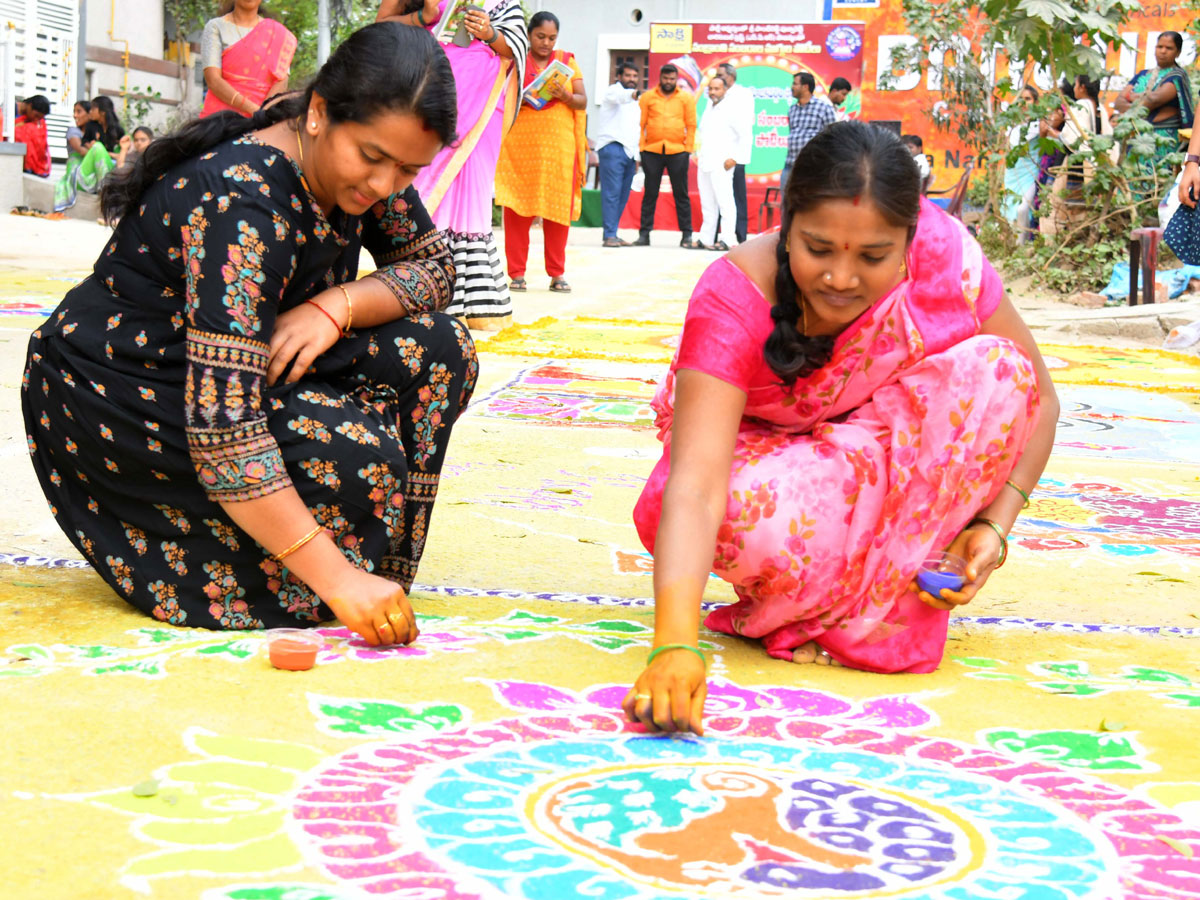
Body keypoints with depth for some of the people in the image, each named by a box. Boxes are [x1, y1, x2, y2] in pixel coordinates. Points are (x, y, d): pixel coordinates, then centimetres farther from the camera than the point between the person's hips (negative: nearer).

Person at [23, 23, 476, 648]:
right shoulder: (239, 204, -33)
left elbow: (433, 265, 2)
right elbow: (223, 426, -39)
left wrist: (339, 304, -21)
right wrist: (337, 578, -41)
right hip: (118, 397, -8)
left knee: (437, 352, -12)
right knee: (352, 453, -30)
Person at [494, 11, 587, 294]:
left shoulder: (567, 61, 13)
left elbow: (583, 102, 8)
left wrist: (565, 96, -12)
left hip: (558, 143, 1)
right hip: (520, 143, -1)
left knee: (557, 206, -1)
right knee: (517, 207, -4)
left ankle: (557, 273, 5)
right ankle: (516, 273, 0)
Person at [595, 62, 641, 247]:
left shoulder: (635, 103, 26)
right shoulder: (614, 91, 1)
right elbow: (619, 96, -25)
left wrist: (636, 157, 23)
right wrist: (632, 94, -47)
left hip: (629, 151, 8)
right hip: (612, 147, -8)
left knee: (622, 196, 5)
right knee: (611, 193, -13)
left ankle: (613, 234, 10)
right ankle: (610, 235, -16)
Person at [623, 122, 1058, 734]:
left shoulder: (945, 254, -24)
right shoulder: (734, 298, -30)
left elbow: (1035, 397, -10)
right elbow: (696, 485, -41)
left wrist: (993, 525, -24)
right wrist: (674, 646, -55)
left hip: (898, 466, 3)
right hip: (769, 457, -3)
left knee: (996, 369, -26)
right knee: (757, 522, -39)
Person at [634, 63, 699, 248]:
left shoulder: (686, 98, 8)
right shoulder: (647, 97, 8)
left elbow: (691, 125, 7)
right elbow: (640, 123, 7)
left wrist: (688, 149, -1)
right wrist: (641, 147, -1)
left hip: (677, 152, -1)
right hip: (652, 152, 1)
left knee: (681, 194, 2)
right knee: (650, 194, 4)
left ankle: (687, 235, 5)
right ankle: (644, 234, 8)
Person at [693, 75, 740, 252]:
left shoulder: (731, 110, -5)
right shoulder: (709, 109, 18)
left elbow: (745, 136, -9)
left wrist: (734, 158, -14)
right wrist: (699, 153, 18)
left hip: (721, 166, -8)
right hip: (704, 164, 8)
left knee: (724, 202, -10)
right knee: (707, 203, 9)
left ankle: (727, 240, -12)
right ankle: (706, 239, 13)